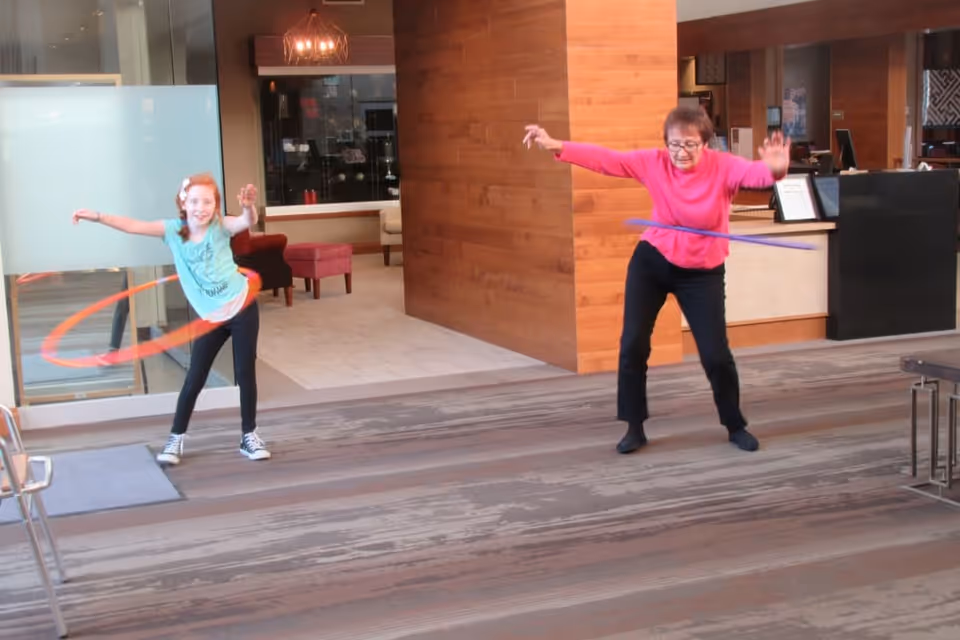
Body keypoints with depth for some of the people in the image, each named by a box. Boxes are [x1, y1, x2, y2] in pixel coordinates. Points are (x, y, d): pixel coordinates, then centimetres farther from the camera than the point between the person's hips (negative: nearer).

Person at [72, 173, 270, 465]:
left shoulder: (221, 226, -9)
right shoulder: (173, 230, -3)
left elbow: (248, 222, -28)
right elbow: (133, 226, -9)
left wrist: (249, 206, -51)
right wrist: (97, 216, -20)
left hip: (243, 308, -2)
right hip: (211, 318, 2)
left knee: (245, 374, 3)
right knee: (194, 380, 6)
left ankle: (249, 435, 18)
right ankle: (176, 438, 19)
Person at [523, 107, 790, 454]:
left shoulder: (724, 167, -18)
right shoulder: (654, 162, -11)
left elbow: (756, 173, -37)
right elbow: (605, 158, -15)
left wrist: (776, 169, -61)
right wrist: (555, 146, -26)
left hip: (702, 273, -2)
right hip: (651, 261, 2)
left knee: (715, 354, -2)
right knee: (632, 344, -2)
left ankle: (735, 426, 22)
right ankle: (634, 428, 14)